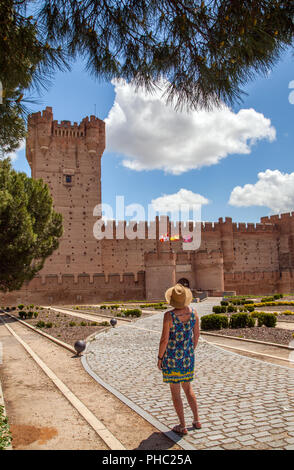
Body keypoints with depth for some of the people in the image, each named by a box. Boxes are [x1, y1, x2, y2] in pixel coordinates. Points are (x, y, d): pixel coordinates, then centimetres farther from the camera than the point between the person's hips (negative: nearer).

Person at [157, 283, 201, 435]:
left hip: (172, 357, -5)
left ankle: (182, 426, 19)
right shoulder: (193, 312, -6)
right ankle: (197, 420, 30)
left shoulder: (169, 315, -22)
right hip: (188, 357, 5)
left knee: (175, 392, 9)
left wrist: (160, 358, -5)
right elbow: (196, 334, 4)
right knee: (187, 388, 24)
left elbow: (164, 339, -18)